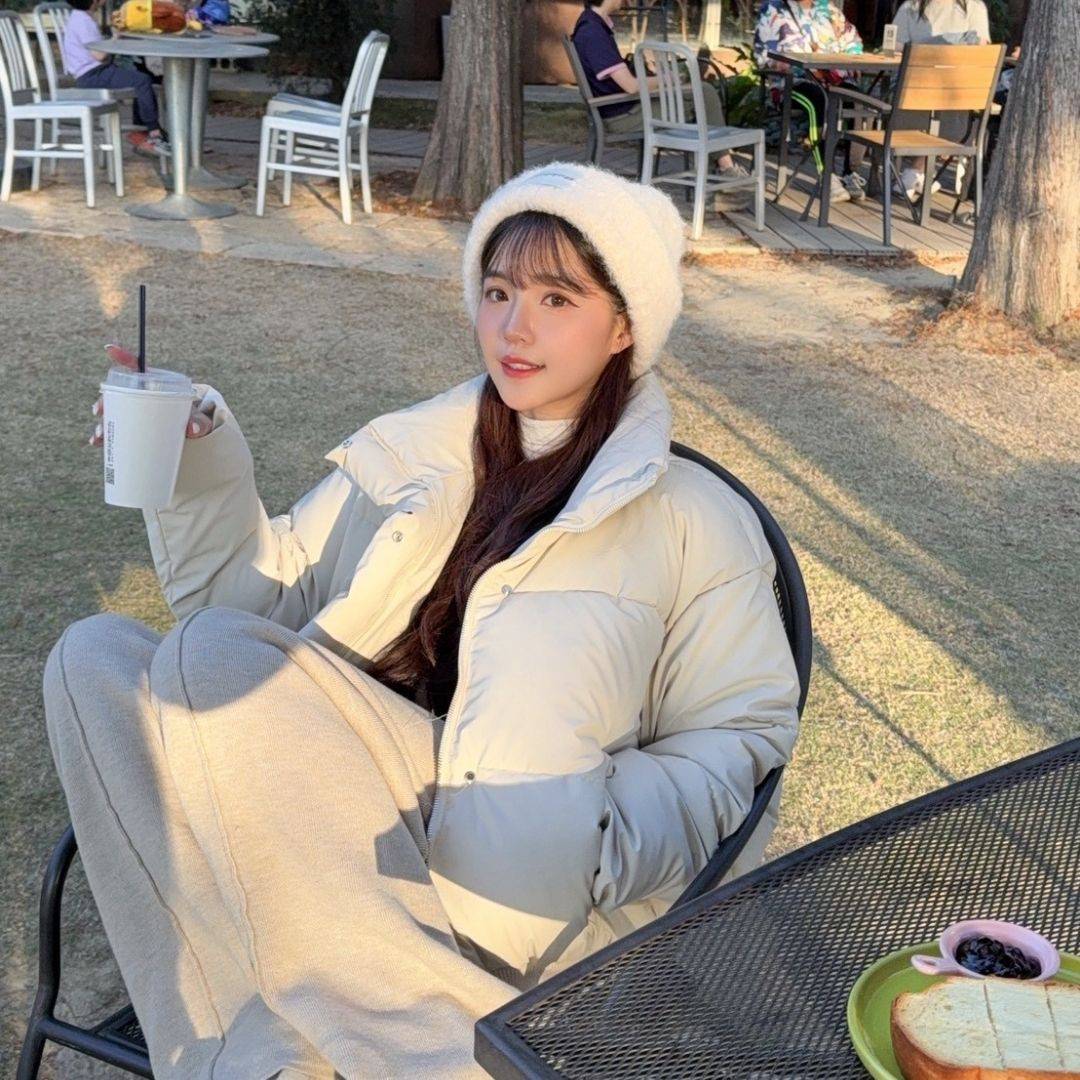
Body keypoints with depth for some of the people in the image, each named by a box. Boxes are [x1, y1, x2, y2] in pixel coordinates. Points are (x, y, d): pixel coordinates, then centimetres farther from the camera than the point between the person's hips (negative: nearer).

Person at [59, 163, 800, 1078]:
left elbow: (742, 736, 4)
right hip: (329, 817, 6)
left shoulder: (693, 521, 7)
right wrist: (195, 463, 2)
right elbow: (249, 592, 18)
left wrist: (607, 838, -14)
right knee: (97, 657, -17)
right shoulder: (411, 460, 18)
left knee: (212, 663, -23)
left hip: (500, 891, -5)